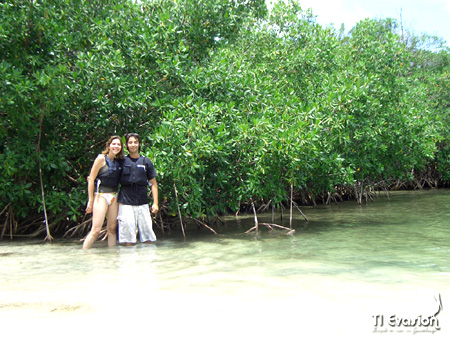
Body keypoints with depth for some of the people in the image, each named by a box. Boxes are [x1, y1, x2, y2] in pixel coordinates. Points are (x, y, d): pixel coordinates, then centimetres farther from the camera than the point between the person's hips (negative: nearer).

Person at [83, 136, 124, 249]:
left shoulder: (119, 161, 12)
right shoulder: (102, 158, -5)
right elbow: (91, 179, -7)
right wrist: (91, 200, -9)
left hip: (114, 196, 6)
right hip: (101, 196, -6)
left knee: (112, 228, 7)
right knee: (96, 229, -10)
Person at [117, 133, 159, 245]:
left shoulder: (146, 162, 9)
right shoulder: (122, 161, 6)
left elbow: (153, 184, 11)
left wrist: (155, 203, 4)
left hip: (142, 203, 2)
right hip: (126, 203, -1)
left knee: (148, 239, 2)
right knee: (129, 240, -2)